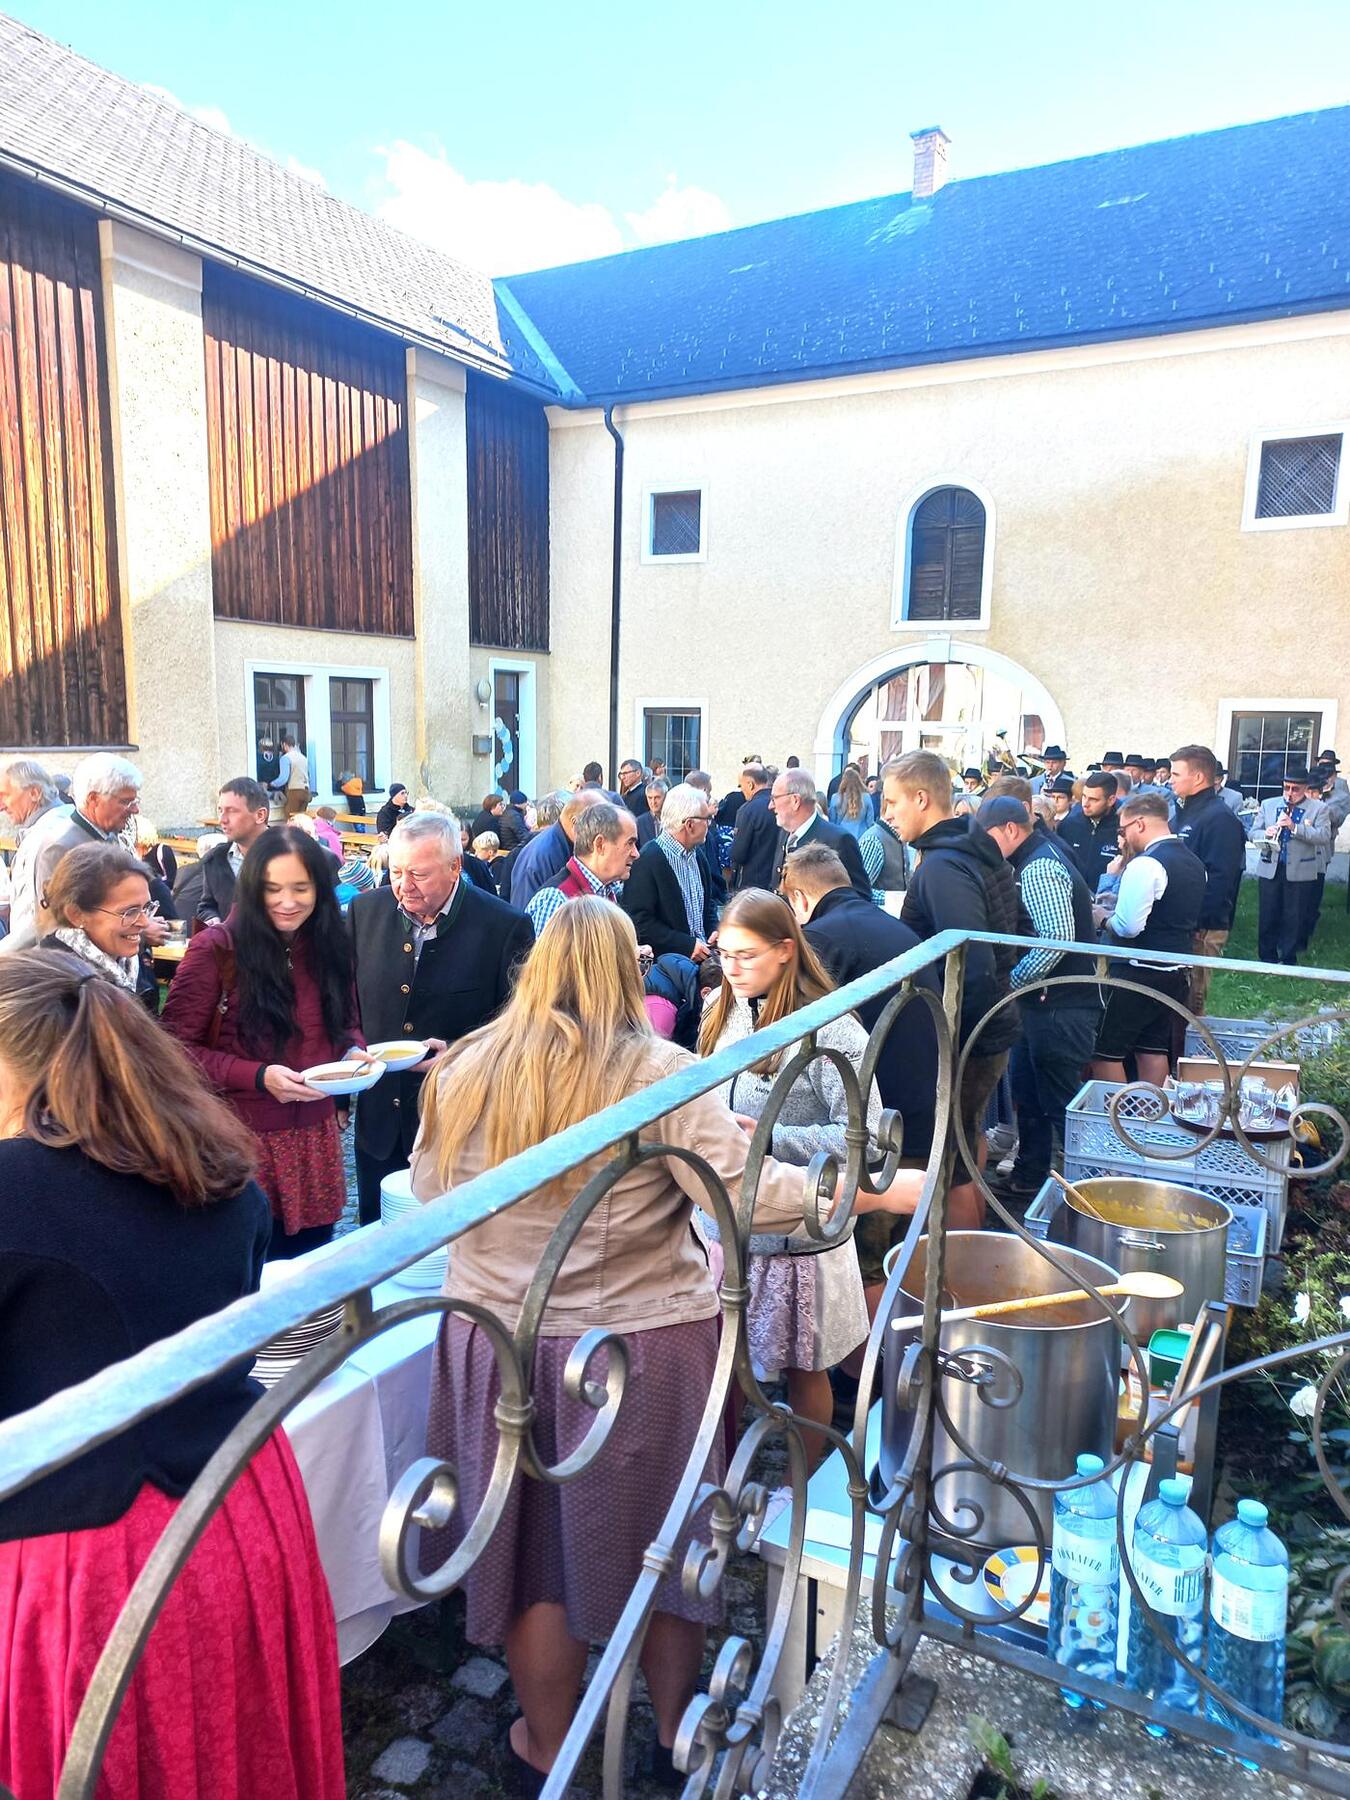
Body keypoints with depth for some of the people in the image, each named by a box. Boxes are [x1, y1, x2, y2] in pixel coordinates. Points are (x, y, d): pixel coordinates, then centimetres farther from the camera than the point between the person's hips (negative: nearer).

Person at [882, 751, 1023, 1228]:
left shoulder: (941, 867, -23)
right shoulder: (979, 853, 7)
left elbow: (973, 968, -29)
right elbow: (1014, 938, 16)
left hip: (963, 1043, -11)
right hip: (989, 1028, 11)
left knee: (952, 1170, 2)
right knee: (970, 1141, 26)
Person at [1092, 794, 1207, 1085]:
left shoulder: (1146, 864, -18)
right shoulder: (1193, 862, 11)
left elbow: (1127, 927, -24)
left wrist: (1104, 917, -4)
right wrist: (1118, 907, 17)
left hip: (1139, 973, -9)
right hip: (1176, 970, 9)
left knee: (1104, 1051, -1)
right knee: (1153, 1048, 15)